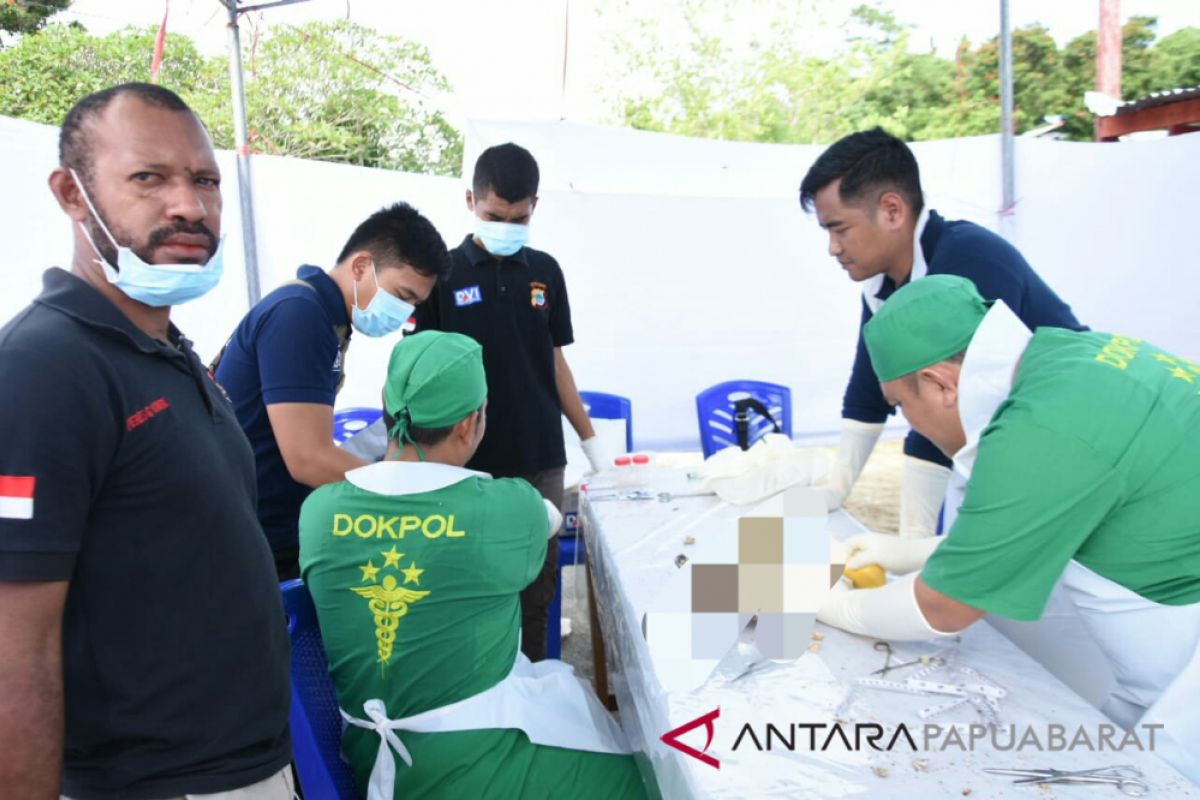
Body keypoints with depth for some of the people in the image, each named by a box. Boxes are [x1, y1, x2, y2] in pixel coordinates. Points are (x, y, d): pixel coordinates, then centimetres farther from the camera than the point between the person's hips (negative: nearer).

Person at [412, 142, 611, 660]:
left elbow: (555, 363, 12)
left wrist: (589, 439, 12)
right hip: (470, 461, -3)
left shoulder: (545, 272, 7)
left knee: (538, 583, 11)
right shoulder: (444, 273, -2)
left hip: (541, 457, 3)